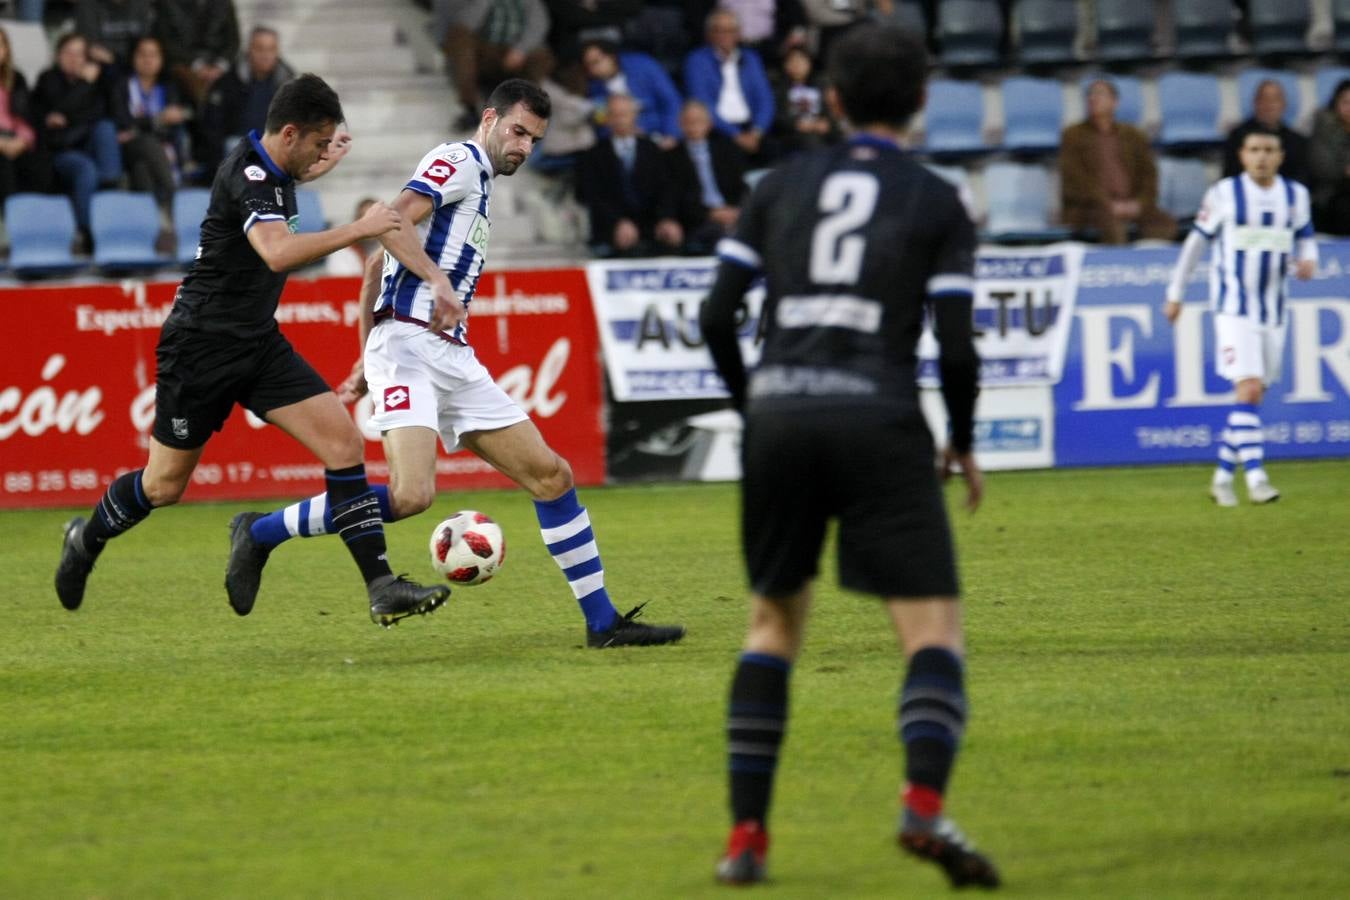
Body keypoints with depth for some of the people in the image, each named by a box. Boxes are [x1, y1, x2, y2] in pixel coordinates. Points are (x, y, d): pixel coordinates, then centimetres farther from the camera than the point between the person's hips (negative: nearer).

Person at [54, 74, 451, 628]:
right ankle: (87, 538, 38)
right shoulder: (249, 177, -22)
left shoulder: (270, 170, 6)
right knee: (165, 485, 6)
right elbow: (278, 253, -40)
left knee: (343, 441, -10)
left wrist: (309, 171, 35)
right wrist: (359, 229, -34)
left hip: (258, 343, 8)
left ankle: (380, 587, -12)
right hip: (200, 347, -8)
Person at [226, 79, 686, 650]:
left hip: (453, 358, 10)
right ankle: (261, 534, -9)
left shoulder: (475, 183, 26)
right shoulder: (459, 161, -1)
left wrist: (367, 358, 27)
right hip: (408, 344, -10)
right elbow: (393, 222, -18)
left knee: (551, 476, 4)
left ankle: (603, 623, 8)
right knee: (412, 494, -25)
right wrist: (439, 281, -27)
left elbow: (375, 269, 28)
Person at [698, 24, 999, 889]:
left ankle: (746, 835, 11)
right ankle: (925, 802, -26)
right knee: (936, 629, -2)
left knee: (774, 622, 17)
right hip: (879, 420, -3)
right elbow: (956, 344, -3)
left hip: (778, 418, 3)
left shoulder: (781, 185, 14)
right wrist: (964, 444, 13)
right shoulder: (937, 202, 5)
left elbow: (718, 314, 8)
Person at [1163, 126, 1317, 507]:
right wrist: (1175, 293, 6)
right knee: (1249, 390, -17)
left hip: (1274, 311, 5)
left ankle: (1223, 476, 19)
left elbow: (1305, 238, 17)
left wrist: (1307, 260, -7)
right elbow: (1196, 241, 4)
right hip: (1234, 308, -5)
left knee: (1253, 396, 8)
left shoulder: (1295, 195, 5)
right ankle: (1256, 478, -21)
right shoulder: (1224, 194, -4)